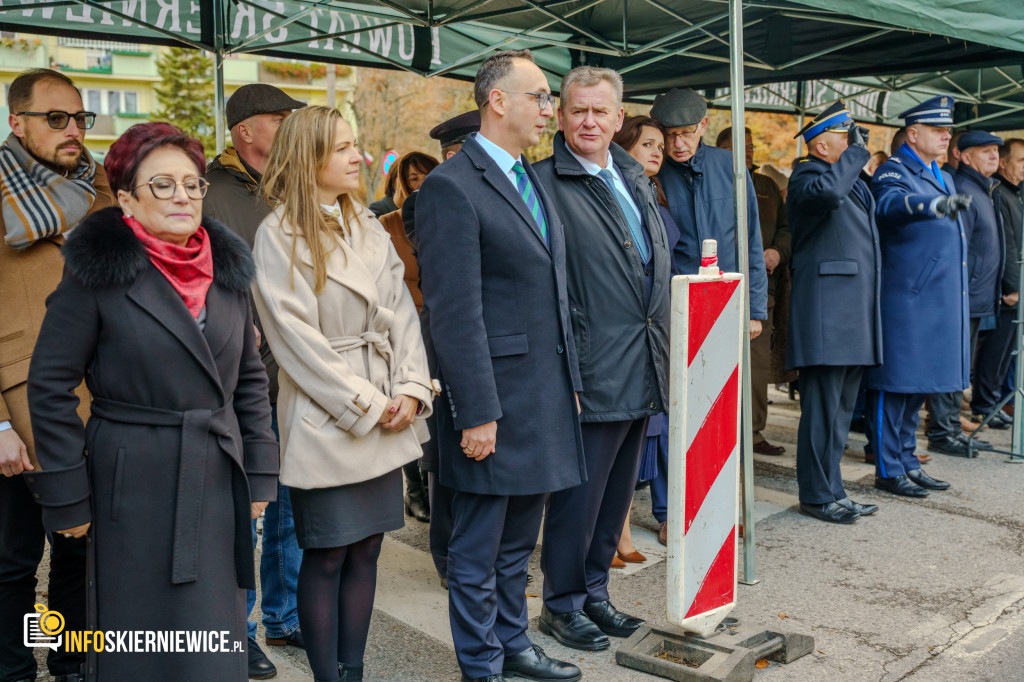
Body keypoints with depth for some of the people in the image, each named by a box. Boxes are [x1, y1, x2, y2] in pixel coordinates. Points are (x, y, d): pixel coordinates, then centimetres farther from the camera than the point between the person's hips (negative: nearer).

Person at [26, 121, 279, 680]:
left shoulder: (227, 267, 7)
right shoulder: (98, 271, -8)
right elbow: (49, 386, -6)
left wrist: (260, 472, 8)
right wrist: (67, 497, -7)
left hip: (219, 481, 5)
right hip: (135, 485, -4)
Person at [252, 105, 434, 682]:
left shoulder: (369, 228, 12)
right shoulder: (278, 236, -7)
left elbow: (401, 313, 8)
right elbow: (297, 337, -12)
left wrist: (412, 390, -5)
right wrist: (367, 405, -12)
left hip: (387, 416, 6)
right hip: (326, 419, -5)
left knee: (366, 548, 11)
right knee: (327, 555, 3)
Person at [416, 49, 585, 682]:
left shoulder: (534, 179, 14)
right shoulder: (452, 186, -13)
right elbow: (455, 312, -18)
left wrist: (570, 384, 15)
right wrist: (477, 413, -19)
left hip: (546, 397, 8)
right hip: (496, 402, -8)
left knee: (519, 543, 21)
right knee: (479, 552, 8)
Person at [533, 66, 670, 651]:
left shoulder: (634, 176, 13)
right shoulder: (547, 184, -11)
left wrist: (664, 355, 15)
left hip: (642, 370, 8)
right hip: (593, 374, -7)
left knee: (617, 492, 17)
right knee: (580, 494, 4)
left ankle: (595, 592, 33)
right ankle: (562, 605, 22)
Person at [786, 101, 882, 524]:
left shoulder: (856, 183, 22)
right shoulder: (806, 176, -6)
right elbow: (828, 189, -32)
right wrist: (857, 151, -17)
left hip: (856, 313, 9)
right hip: (826, 312, -9)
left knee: (841, 409, 14)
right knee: (823, 408, -5)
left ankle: (831, 490, 23)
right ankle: (816, 495, 4)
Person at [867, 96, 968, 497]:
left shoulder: (942, 178, 21)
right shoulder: (894, 171, -7)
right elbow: (889, 203, -31)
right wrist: (933, 204, -47)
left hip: (938, 301, 9)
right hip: (904, 300, -9)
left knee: (918, 387, 15)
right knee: (894, 387, -3)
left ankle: (907, 461, 25)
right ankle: (888, 470, 4)